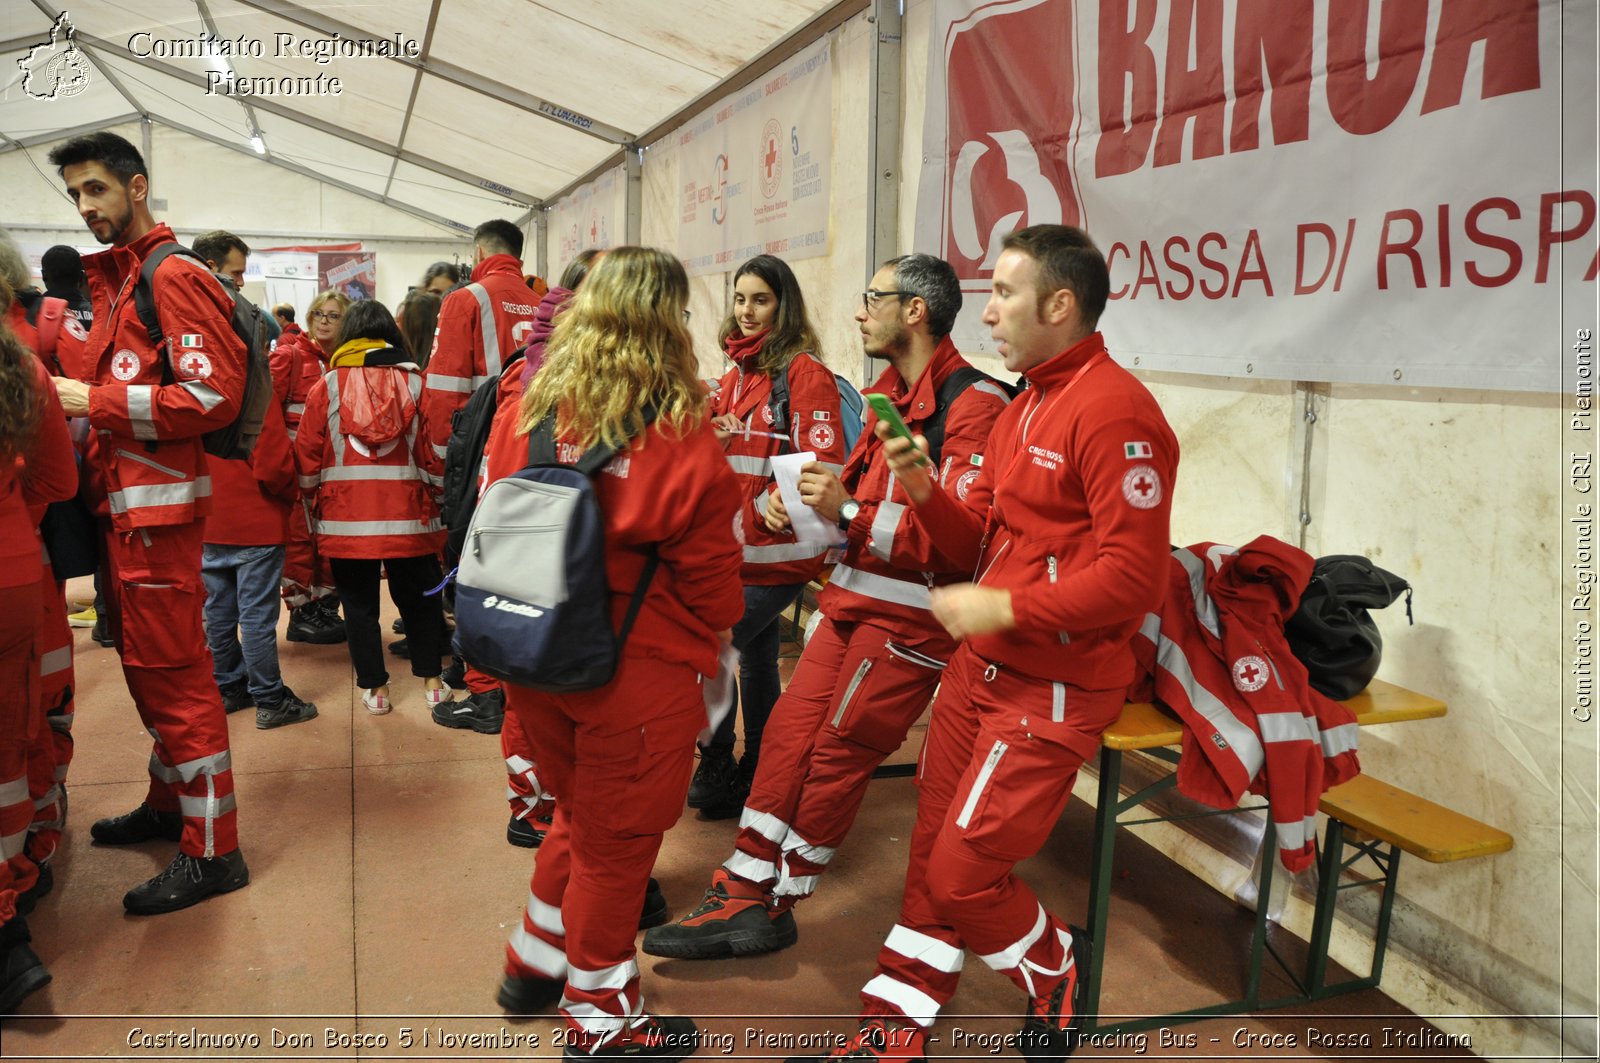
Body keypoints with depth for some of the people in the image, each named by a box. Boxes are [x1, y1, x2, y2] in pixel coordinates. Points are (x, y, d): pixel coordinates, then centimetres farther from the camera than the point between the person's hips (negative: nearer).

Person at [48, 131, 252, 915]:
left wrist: (93, 401, -16)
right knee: (145, 662, 18)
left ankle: (212, 850, 4)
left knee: (174, 673, -5)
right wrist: (76, 399, 6)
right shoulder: (114, 279, 17)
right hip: (125, 503, 9)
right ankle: (169, 802, 34)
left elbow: (212, 396, -20)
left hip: (157, 506, -9)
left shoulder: (174, 277, -11)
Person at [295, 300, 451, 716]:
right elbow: (433, 452, 0)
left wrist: (313, 497, 19)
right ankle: (431, 681, 19)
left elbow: (307, 455, 3)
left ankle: (374, 687, 16)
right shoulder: (415, 382, -1)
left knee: (359, 603, 11)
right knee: (417, 597, 15)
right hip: (406, 515, 1)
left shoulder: (326, 386, 0)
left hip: (345, 518, 0)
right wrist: (436, 498, 13)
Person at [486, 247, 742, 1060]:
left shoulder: (523, 420, -5)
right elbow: (712, 588, -10)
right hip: (639, 673, -5)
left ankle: (534, 962, 44)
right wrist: (716, 636, 11)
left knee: (579, 815, 28)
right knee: (616, 842, 14)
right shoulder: (683, 448, -19)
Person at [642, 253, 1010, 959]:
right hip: (854, 597, 8)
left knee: (836, 752, 1)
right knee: (791, 732, 6)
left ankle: (770, 907, 18)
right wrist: (802, 503, 1)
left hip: (910, 615, -8)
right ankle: (742, 893, 16)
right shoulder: (889, 392, 15)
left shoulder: (972, 404, -15)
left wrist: (850, 513, -26)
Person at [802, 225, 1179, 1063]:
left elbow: (1133, 578, -23)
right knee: (932, 847, 13)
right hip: (979, 665, 9)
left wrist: (1005, 608, -20)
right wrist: (922, 491, -4)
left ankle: (1057, 977, 29)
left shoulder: (1114, 411, -18)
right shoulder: (1026, 408, 13)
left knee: (964, 871, -1)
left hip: (1052, 690, -9)